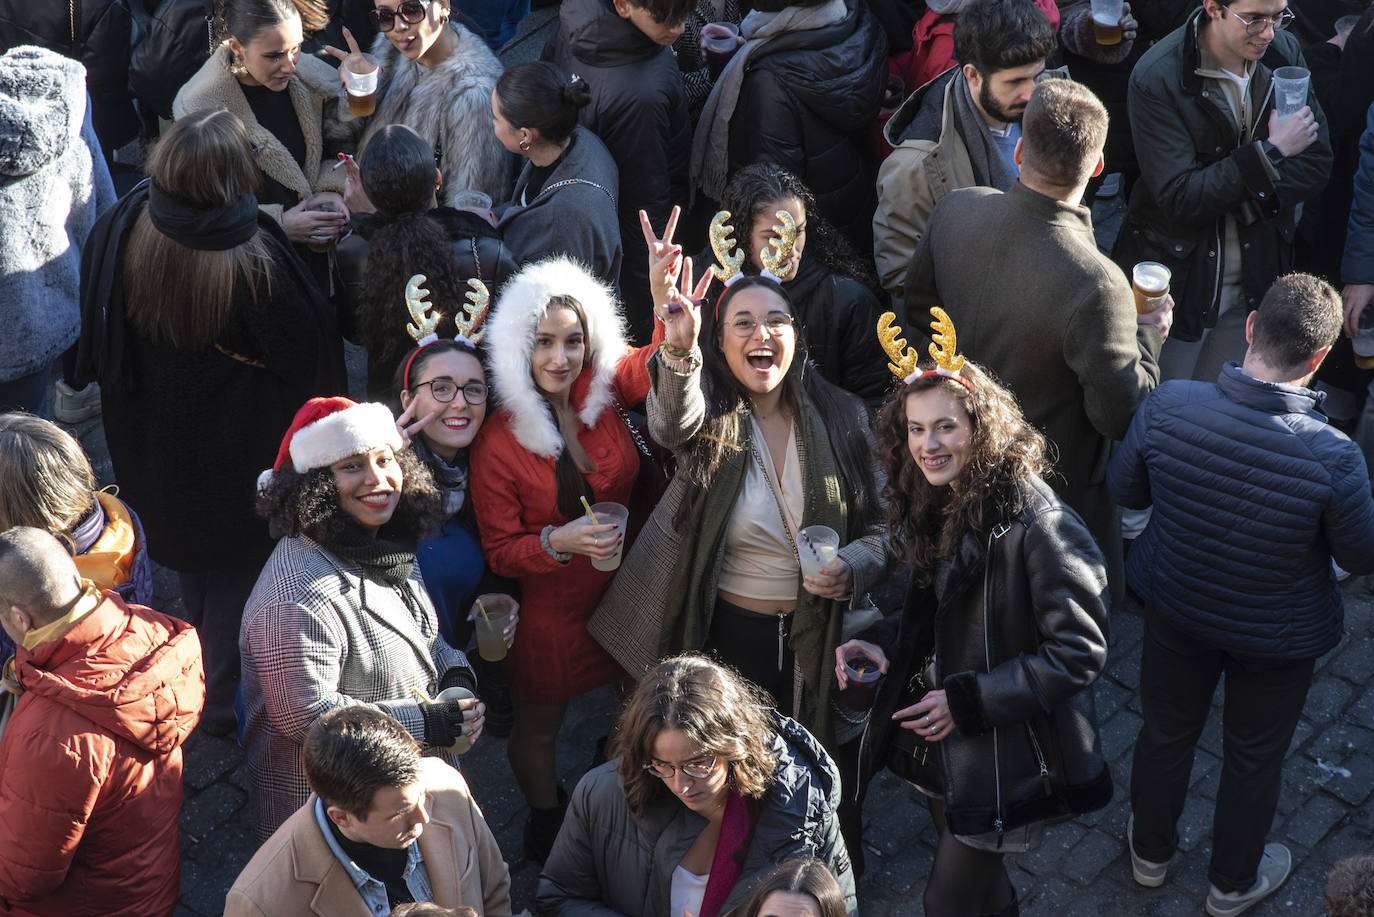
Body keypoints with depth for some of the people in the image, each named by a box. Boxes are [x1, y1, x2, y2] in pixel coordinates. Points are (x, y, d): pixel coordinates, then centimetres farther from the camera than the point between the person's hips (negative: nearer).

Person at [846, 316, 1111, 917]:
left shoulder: (1033, 523, -26)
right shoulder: (931, 509, 0)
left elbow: (1079, 651, -23)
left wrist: (968, 702, -23)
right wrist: (884, 650, -5)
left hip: (1004, 757, -7)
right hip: (938, 742, 7)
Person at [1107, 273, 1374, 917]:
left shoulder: (1168, 405, -27)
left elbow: (1124, 489, -8)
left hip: (1176, 610, 3)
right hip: (1279, 638, -2)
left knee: (1165, 732, 28)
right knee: (1254, 757, 25)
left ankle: (1149, 852, 53)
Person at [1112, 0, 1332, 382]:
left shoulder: (1284, 53, -4)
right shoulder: (1156, 78, -21)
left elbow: (1316, 164, -2)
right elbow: (1179, 199, -24)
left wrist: (1246, 201, -18)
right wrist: (1272, 151, -23)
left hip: (1255, 278, 4)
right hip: (1180, 284, -4)